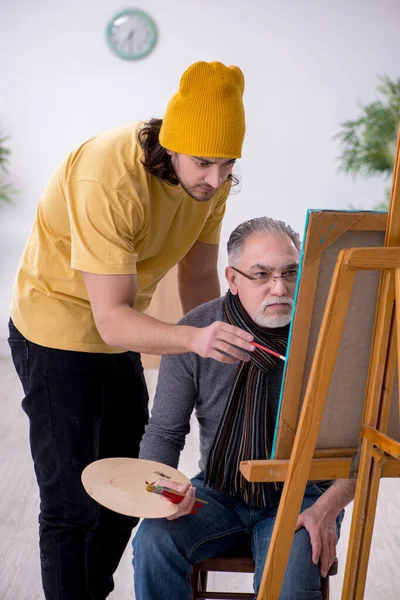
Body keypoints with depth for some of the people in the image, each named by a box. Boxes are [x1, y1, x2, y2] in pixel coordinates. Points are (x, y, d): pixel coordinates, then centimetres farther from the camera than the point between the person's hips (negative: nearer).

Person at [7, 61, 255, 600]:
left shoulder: (210, 176, -11)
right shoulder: (108, 179, -33)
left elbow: (198, 277, 0)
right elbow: (111, 319, -35)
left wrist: (220, 350, -13)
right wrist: (194, 339, -50)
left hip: (119, 336, 7)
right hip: (59, 336, -7)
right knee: (72, 505, -4)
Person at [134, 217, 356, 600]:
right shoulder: (194, 333, -7)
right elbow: (165, 431, 1)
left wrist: (327, 509, -17)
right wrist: (158, 487, -19)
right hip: (218, 492, 2)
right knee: (154, 541, -25)